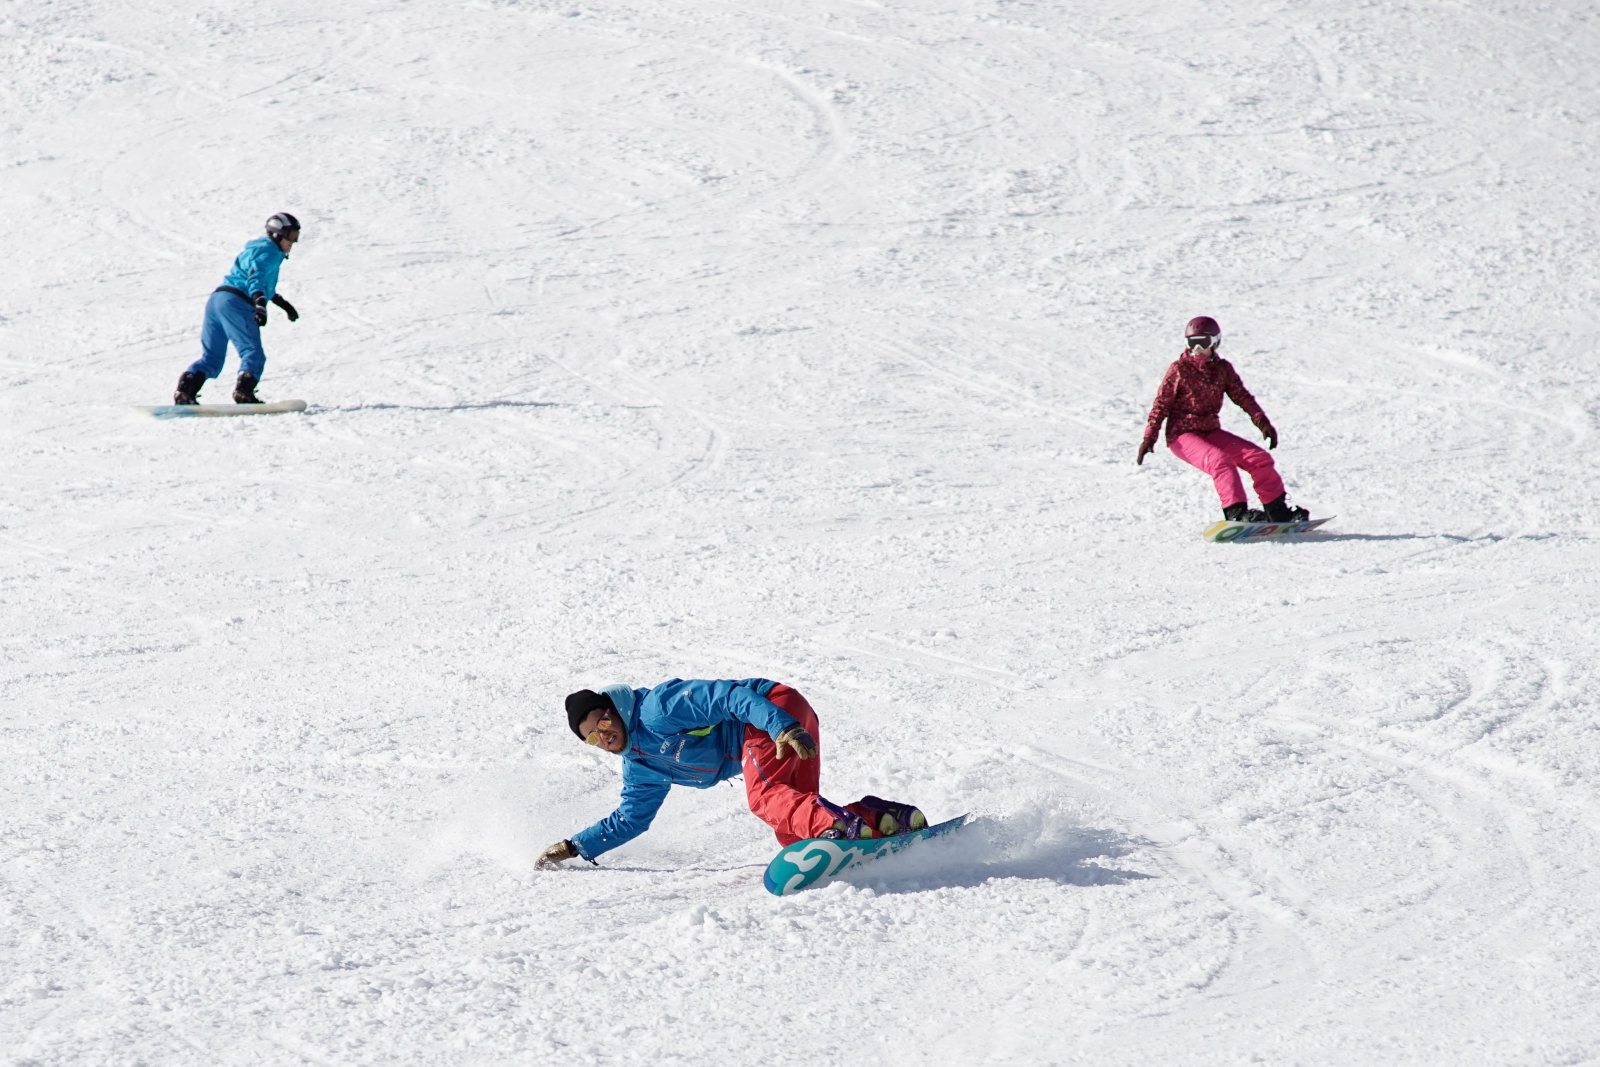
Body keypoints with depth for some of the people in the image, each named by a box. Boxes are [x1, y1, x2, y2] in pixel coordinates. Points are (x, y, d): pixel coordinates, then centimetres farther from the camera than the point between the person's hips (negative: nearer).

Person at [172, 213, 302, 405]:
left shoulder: (257, 250, 32)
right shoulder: (270, 252, 0)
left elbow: (264, 283, 48)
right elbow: (256, 278, -19)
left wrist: (283, 303, 56)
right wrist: (260, 304, -35)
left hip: (215, 300, 9)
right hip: (236, 303, -9)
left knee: (211, 358, 8)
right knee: (254, 354, -13)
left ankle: (185, 390, -9)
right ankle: (244, 392, -33)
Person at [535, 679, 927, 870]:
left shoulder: (655, 709, -13)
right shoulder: (640, 768, 16)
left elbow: (725, 696, -22)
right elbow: (630, 820, 30)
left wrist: (783, 728, -35)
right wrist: (574, 847, 22)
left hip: (775, 708, -9)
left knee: (765, 797, -31)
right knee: (792, 831, -6)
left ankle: (842, 825, -53)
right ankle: (889, 819, -15)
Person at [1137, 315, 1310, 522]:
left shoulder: (1223, 369, 7)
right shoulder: (1179, 369, -5)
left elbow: (1243, 397, 7)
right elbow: (1161, 405, -5)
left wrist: (1263, 423, -5)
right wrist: (1149, 438, -11)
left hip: (1211, 431, 5)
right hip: (1182, 435, -5)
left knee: (1259, 458, -4)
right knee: (1220, 460, -32)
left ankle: (1278, 511, 4)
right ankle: (1236, 512, -39)